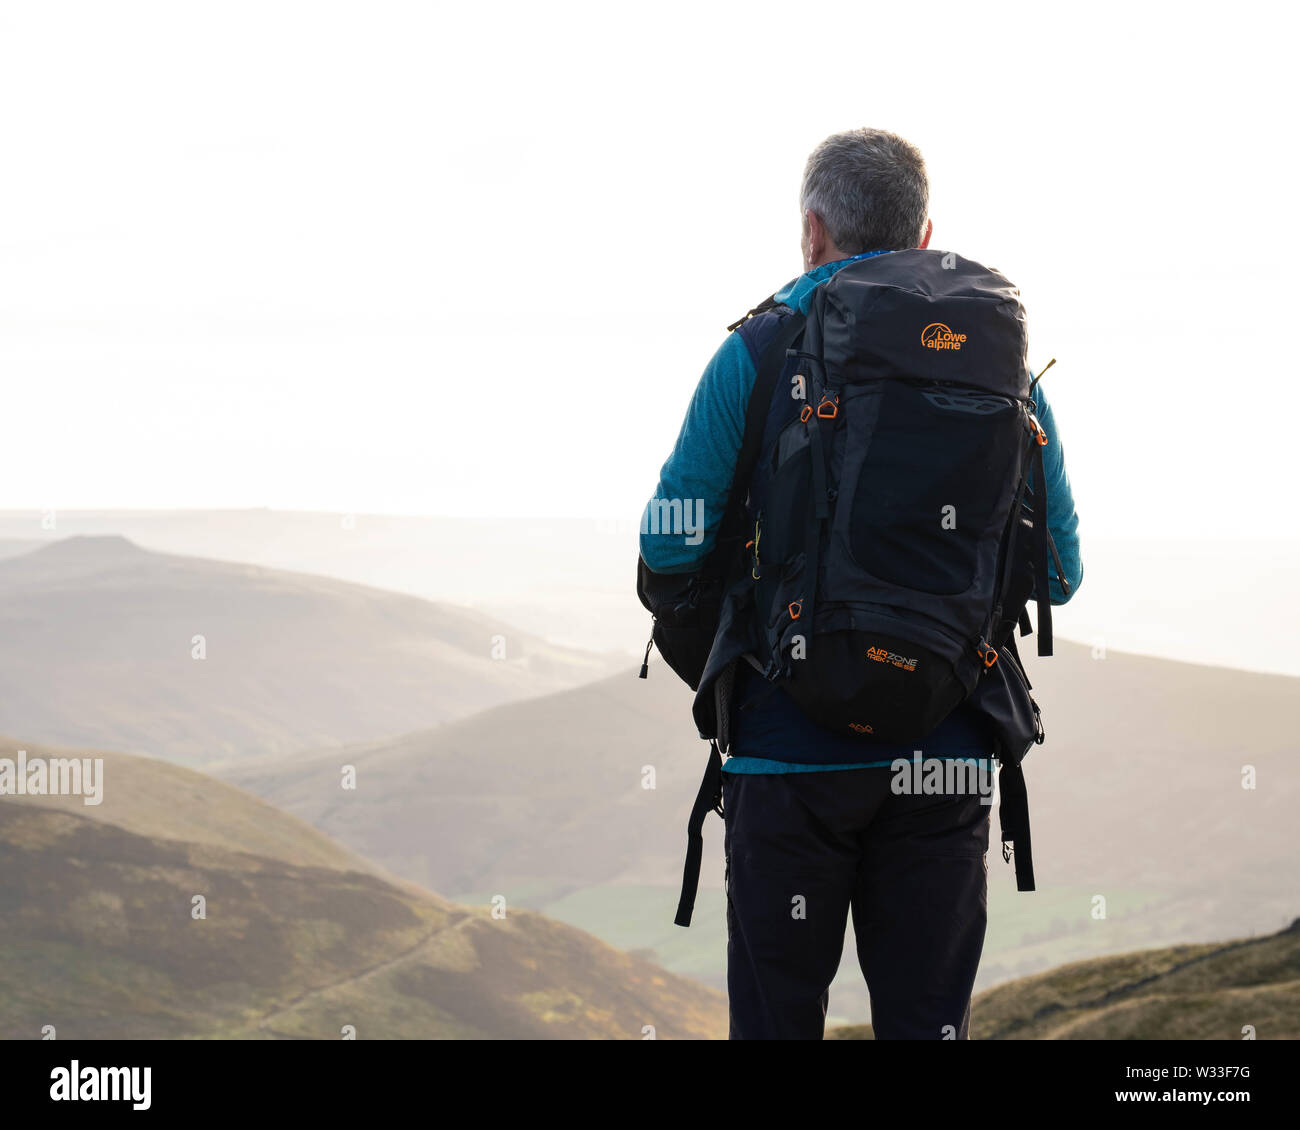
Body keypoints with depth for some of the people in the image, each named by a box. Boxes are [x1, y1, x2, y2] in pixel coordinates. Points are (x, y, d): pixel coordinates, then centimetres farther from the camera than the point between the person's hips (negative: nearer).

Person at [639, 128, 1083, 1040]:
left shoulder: (759, 353, -3)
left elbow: (671, 549, -5)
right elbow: (1060, 571, 8)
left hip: (792, 750, -2)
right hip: (946, 758, 2)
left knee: (779, 1017, 5)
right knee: (928, 1021, 6)